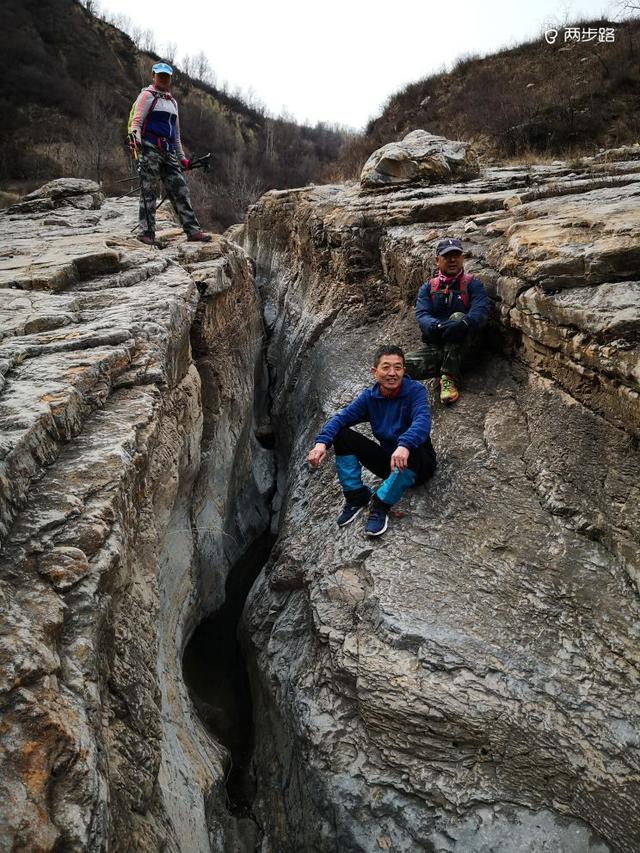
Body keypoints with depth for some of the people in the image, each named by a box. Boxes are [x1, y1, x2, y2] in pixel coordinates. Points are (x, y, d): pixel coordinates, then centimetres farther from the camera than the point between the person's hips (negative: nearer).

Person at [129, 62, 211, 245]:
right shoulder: (147, 95, 5)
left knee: (180, 190, -1)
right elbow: (136, 121, -6)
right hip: (149, 148, -6)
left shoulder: (172, 102, 26)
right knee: (148, 191, -8)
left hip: (169, 151, 6)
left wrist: (182, 157, 24)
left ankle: (192, 230, -2)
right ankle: (147, 232, -8)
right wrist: (135, 137, -26)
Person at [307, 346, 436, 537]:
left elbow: (422, 421, -33)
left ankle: (381, 505, -21)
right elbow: (341, 417, -11)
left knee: (412, 452, -40)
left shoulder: (415, 391, -15)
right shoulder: (369, 396, -1)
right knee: (342, 435, -10)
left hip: (418, 464, -4)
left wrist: (404, 445, -54)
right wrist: (321, 442, -31)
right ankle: (357, 497, -5)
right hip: (388, 461, 4)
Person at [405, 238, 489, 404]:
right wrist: (438, 326, -31)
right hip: (435, 347, 1)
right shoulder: (428, 287, 11)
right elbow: (421, 315, -6)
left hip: (464, 347, -1)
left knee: (458, 317, -32)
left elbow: (480, 310, -14)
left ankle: (450, 379, -29)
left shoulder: (472, 284, 5)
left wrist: (464, 323, -38)